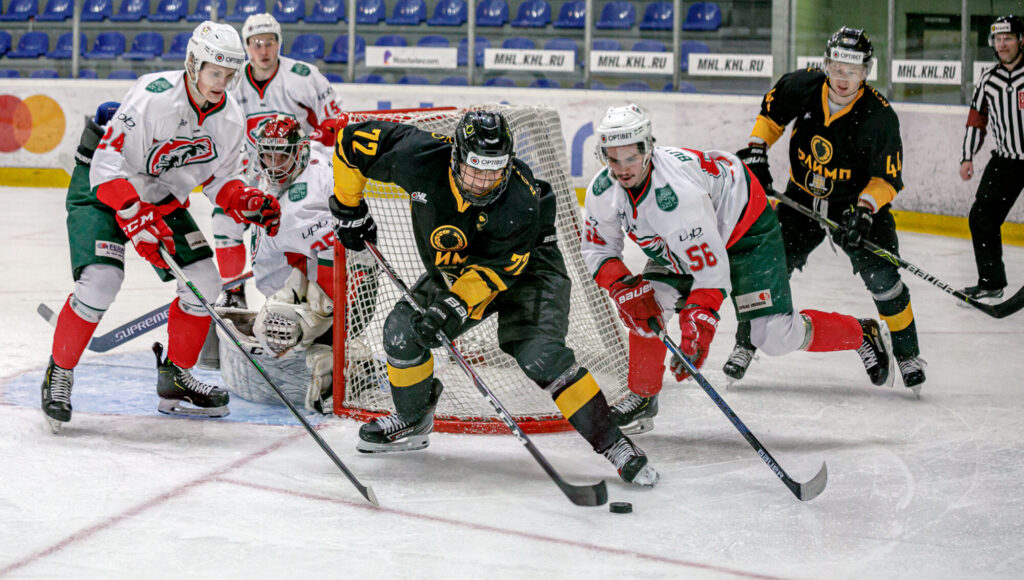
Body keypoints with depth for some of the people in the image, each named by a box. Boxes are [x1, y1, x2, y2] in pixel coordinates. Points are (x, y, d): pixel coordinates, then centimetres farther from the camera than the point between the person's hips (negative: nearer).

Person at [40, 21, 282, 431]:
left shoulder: (229, 119, -8)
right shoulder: (153, 96, -30)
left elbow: (220, 178, 5)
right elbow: (107, 164, -30)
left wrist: (248, 204, -15)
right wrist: (137, 220, -36)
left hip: (163, 199, 7)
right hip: (101, 191, -7)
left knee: (204, 283, -1)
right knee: (101, 281, -24)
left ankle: (175, 377, 16)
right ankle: (59, 373, -4)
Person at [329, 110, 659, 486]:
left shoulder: (520, 204, -35)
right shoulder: (419, 159, -28)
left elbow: (495, 268, -29)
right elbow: (352, 141, -14)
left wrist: (454, 305, -39)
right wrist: (348, 208, -5)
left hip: (524, 267, -5)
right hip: (452, 267, 5)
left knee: (538, 353, -24)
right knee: (403, 330, -7)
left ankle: (610, 442, -18)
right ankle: (412, 422, 19)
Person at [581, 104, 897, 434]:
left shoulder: (675, 192, -40)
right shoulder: (602, 190, -18)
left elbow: (711, 268, -37)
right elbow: (597, 249, -5)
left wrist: (698, 325, -42)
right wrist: (623, 288, -22)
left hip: (745, 229, -7)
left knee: (773, 336, -14)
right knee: (643, 303, -11)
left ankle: (863, 335, 8)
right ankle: (643, 396, 8)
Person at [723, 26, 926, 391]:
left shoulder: (879, 115, -23)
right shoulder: (803, 86, -15)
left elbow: (888, 177, -18)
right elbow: (771, 109, 8)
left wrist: (865, 210, -32)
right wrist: (756, 150, -1)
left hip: (859, 202, -3)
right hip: (802, 197, 3)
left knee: (881, 275, -16)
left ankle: (907, 354, 2)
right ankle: (745, 344, 12)